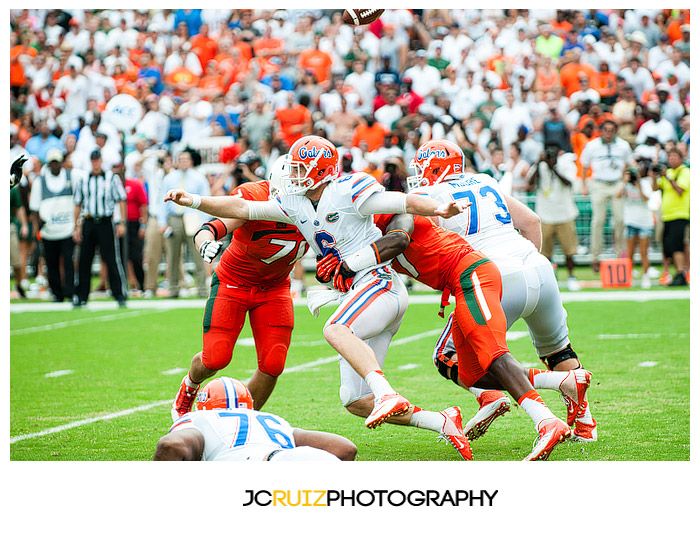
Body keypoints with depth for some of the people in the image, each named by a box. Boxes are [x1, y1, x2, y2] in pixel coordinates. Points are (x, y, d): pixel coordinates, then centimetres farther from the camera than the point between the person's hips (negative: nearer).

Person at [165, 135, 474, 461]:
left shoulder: (348, 191, -8)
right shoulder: (295, 205, 14)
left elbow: (405, 203, -10)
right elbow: (241, 209, 12)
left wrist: (439, 210, -27)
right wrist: (193, 201, 3)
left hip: (379, 281, -9)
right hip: (357, 293, 9)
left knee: (335, 330, -36)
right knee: (354, 402, 3)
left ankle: (387, 395, -48)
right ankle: (443, 424, 4)